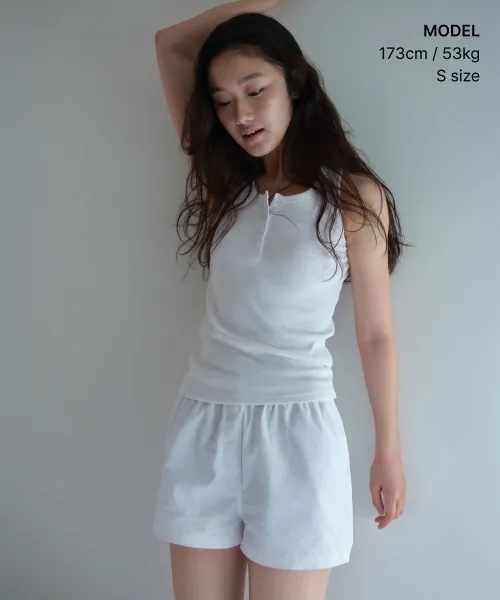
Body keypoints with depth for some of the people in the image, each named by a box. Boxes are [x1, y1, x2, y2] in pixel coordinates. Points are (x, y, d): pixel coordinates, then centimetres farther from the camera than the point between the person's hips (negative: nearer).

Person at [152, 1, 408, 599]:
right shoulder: (223, 185, 7)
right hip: (204, 424, 4)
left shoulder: (354, 195, -3)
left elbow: (375, 334, 1)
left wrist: (389, 451, 6)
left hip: (295, 428, -4)